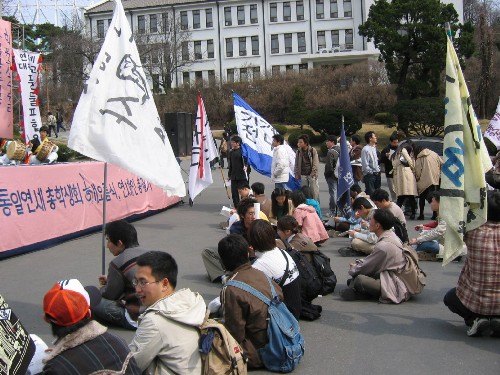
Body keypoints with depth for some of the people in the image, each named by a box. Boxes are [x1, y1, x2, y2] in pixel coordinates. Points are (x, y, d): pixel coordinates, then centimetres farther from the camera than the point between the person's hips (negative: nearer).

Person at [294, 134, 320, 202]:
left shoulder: (312, 150, -4)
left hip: (311, 175, -4)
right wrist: (297, 174, 6)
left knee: (314, 191, -1)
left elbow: (316, 163, -4)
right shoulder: (298, 151, 6)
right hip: (303, 175, 4)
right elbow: (296, 164, 12)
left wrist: (313, 173, -11)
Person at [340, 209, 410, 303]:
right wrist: (359, 263, 8)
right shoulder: (391, 235, 6)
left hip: (397, 287, -11)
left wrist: (353, 269, 8)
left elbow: (367, 267, -11)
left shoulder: (383, 246, -23)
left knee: (360, 280, -29)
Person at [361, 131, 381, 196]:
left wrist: (378, 169, 10)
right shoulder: (365, 149, -15)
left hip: (376, 174, 8)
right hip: (369, 175, -8)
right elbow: (365, 164, -17)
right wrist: (371, 172, -12)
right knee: (370, 193, -7)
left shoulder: (374, 148, 12)